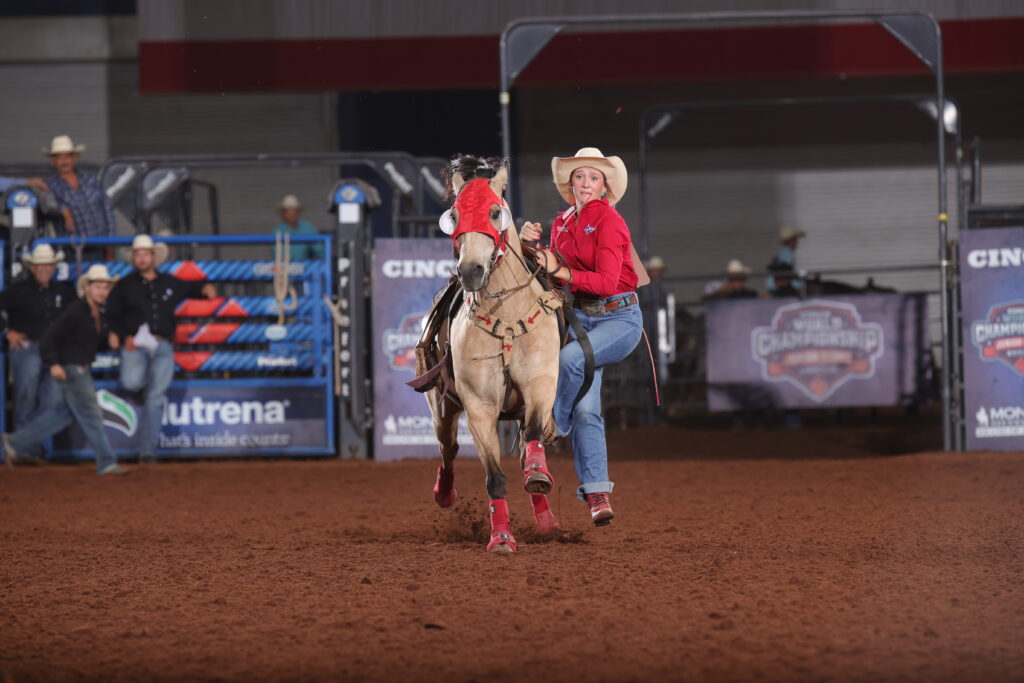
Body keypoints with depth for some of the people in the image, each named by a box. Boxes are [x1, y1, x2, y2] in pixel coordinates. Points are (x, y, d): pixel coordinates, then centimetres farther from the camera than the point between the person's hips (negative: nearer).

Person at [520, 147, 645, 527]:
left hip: (620, 317, -6)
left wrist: (560, 271, -31)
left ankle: (551, 430, -9)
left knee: (570, 358, -32)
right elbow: (549, 270, 10)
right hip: (581, 316, 6)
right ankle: (597, 494, -8)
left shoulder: (609, 221, -13)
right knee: (585, 409, -7)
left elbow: (606, 281, -21)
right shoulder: (562, 224, 9)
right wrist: (529, 243, -6)